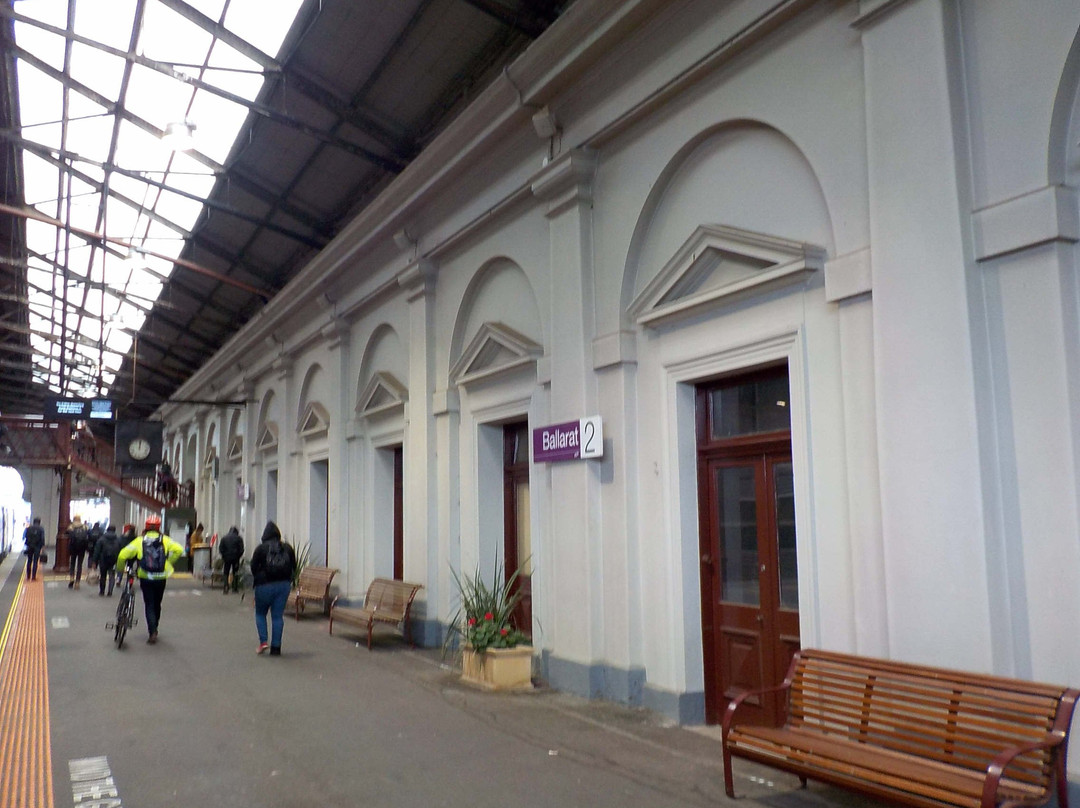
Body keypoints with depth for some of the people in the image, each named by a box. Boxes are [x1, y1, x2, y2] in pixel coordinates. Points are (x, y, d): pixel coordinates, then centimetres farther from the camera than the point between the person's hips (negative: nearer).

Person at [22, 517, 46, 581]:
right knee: (35, 562, 1)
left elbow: (25, 536, 2)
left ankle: (28, 576, 16)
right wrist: (43, 546, -2)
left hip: (29, 546, 3)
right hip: (37, 547, -2)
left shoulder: (29, 528, 2)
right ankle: (33, 577, -2)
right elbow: (42, 538, -9)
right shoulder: (41, 529, -6)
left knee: (29, 561, 13)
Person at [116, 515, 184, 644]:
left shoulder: (139, 540, -1)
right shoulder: (164, 539, 1)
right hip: (161, 578, 1)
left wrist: (119, 569, 10)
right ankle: (154, 628, 33)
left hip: (145, 579, -1)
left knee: (149, 605, 6)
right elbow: (179, 549, -11)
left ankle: (152, 632, -7)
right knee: (157, 604, 20)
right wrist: (168, 562, 1)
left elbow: (123, 555, -7)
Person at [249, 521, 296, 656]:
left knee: (260, 613, 15)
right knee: (278, 616, 6)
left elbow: (253, 567, -3)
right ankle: (276, 647, 5)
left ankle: (263, 641, 0)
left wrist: (258, 578, 15)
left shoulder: (261, 548, -5)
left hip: (265, 585, -3)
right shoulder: (287, 548, 4)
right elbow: (293, 566, 7)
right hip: (284, 584, 3)